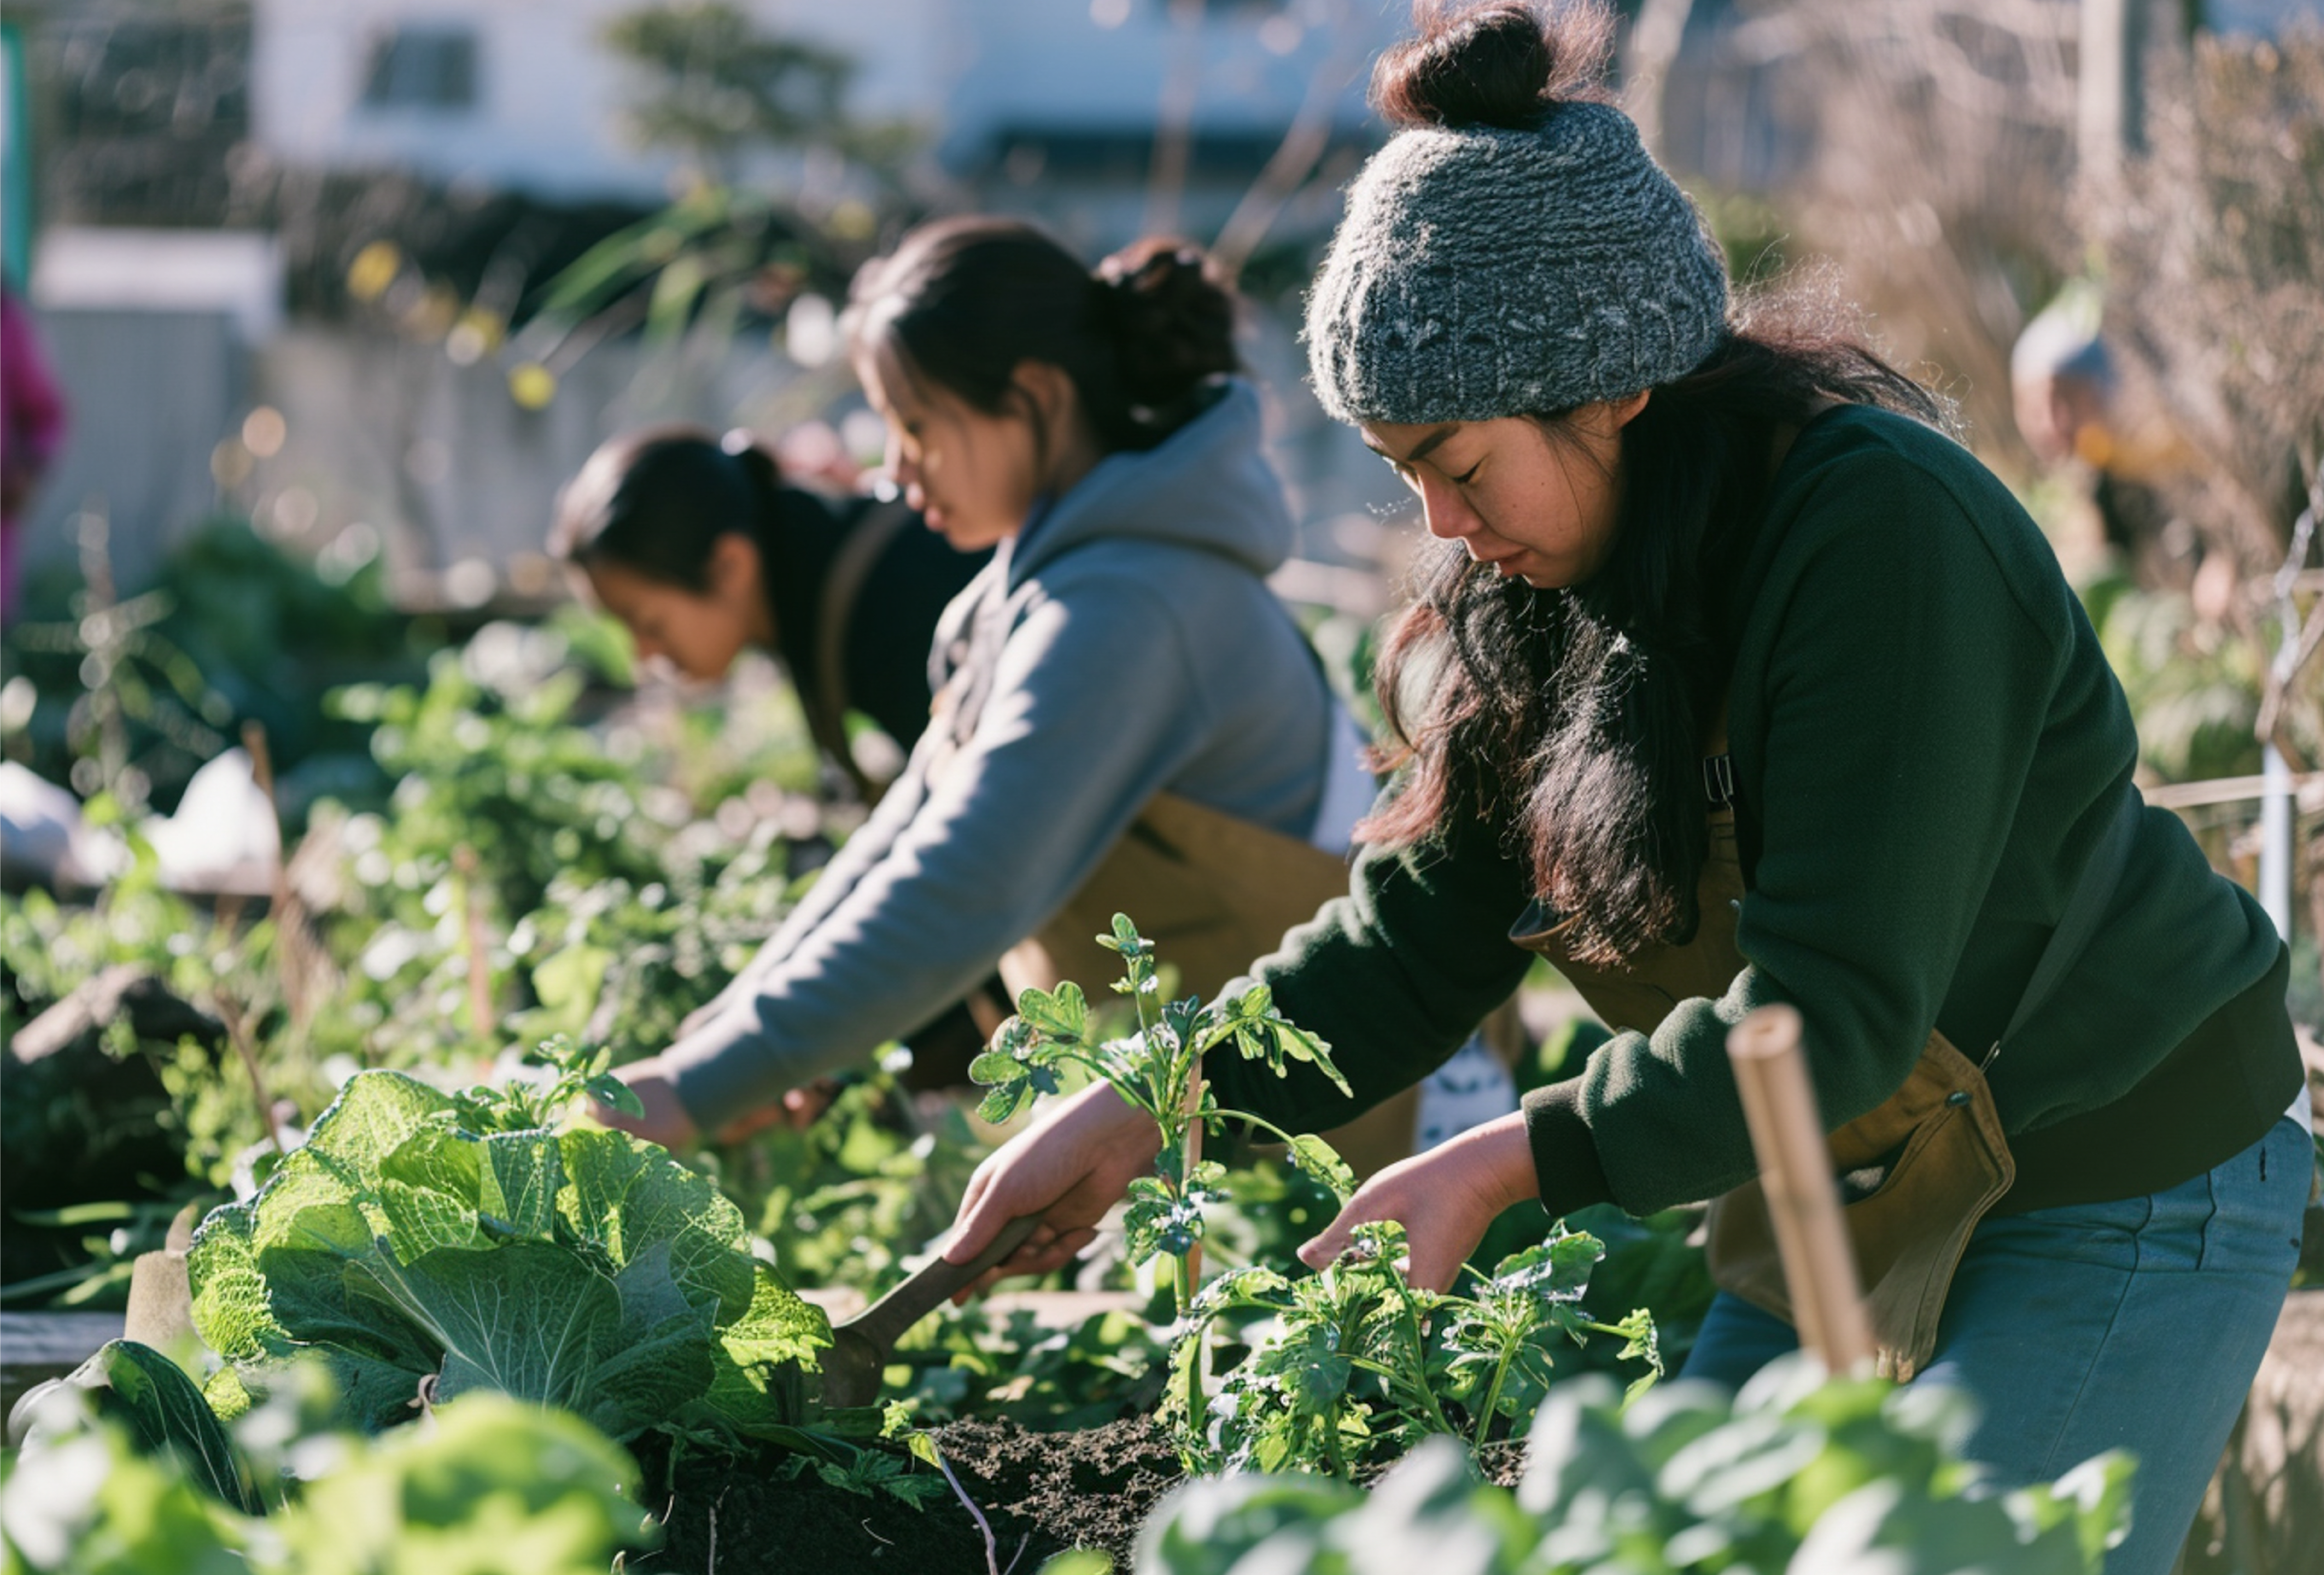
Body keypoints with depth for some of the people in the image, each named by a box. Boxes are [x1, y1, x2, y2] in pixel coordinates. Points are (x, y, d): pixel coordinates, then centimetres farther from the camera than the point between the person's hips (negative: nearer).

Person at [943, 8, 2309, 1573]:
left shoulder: (1886, 533, -26)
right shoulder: (1543, 585, -1)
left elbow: (1834, 1012, -29)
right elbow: (1415, 939, 3)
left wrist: (1507, 1163, -30)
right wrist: (1141, 1110, -8)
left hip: (2117, 1198, -8)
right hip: (1837, 1201, 8)